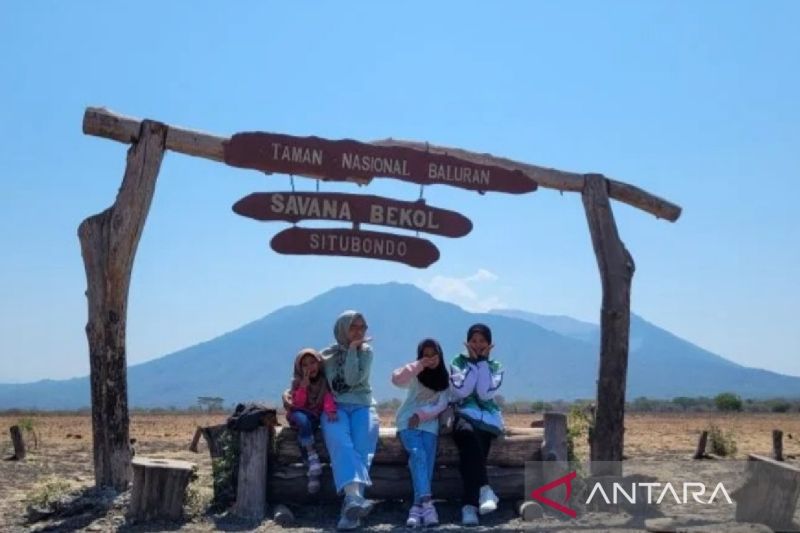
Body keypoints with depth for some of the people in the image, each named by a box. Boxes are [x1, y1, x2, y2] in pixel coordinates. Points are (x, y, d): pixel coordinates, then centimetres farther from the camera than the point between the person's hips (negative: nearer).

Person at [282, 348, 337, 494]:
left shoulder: (325, 381, 1)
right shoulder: (297, 383, 0)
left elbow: (328, 397, -14)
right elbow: (297, 405, -9)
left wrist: (330, 410, -35)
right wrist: (304, 386, -21)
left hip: (318, 417, 0)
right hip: (301, 415, 0)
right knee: (303, 421, -36)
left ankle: (313, 471, -20)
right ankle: (312, 456, -27)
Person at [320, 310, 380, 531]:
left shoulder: (366, 351, 10)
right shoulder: (327, 354, 13)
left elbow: (353, 379, -7)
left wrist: (352, 349, -6)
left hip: (362, 406, 1)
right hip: (335, 408, -1)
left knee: (361, 448, -28)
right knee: (341, 443, -32)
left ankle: (351, 503, -40)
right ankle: (355, 497, -51)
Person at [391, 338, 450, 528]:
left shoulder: (445, 378, 10)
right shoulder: (415, 375, 6)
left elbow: (442, 404, -1)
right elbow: (397, 379, -16)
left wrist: (421, 415, -13)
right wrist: (419, 365, -19)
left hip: (429, 423, 2)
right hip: (408, 422, -2)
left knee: (427, 461, -19)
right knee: (418, 455, -25)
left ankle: (417, 507, -22)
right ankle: (426, 503, -35)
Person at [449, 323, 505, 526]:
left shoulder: (495, 366, 12)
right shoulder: (459, 362, 11)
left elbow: (485, 393, -7)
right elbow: (460, 391, -8)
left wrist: (482, 362, -5)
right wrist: (473, 362, -5)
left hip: (488, 419, 0)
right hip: (465, 415, 0)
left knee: (470, 451, -30)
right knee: (467, 433, -36)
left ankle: (469, 505, -30)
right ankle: (484, 489, -37)